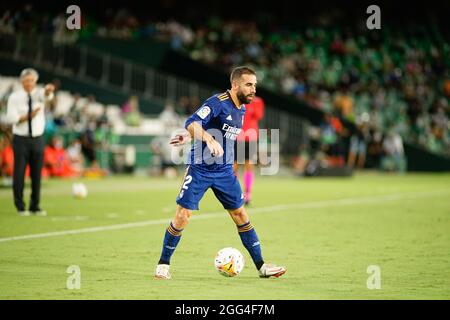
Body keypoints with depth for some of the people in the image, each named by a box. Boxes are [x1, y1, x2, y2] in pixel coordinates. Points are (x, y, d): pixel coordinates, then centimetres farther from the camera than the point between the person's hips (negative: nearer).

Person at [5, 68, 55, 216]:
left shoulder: (39, 94, 0)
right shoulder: (14, 97, -1)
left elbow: (46, 96, -25)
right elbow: (11, 118, -10)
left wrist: (48, 91, -50)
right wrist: (28, 116, -24)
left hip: (38, 139, 2)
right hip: (21, 139, -1)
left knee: (37, 174, 5)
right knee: (19, 174, -1)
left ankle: (35, 206, 15)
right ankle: (20, 207, 9)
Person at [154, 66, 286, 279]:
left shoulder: (241, 109, 10)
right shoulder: (218, 102, -15)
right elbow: (192, 123, -29)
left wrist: (190, 138, 16)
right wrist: (209, 139, -45)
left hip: (225, 172, 7)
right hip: (199, 170, -7)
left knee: (240, 214, 6)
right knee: (182, 216, -7)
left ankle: (261, 266, 11)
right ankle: (163, 264, 9)